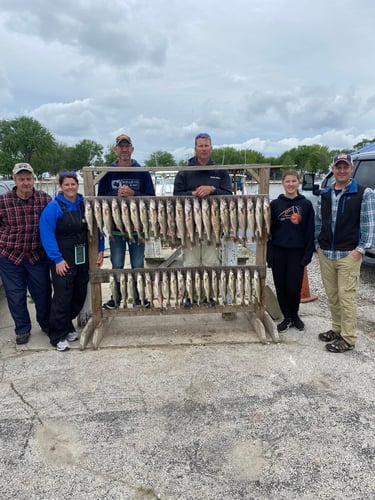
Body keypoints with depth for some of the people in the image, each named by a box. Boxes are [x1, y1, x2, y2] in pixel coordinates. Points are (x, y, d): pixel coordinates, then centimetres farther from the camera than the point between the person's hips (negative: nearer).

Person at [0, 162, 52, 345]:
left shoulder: (45, 199, -5)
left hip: (38, 255, 1)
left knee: (43, 293, 11)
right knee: (15, 296, 9)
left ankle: (46, 324, 34)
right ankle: (22, 329, 28)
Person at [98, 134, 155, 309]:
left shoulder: (143, 173, 2)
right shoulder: (108, 173, 4)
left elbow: (151, 197, -3)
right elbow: (101, 197, 0)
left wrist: (132, 193, -17)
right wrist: (117, 194, -17)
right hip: (115, 226, 1)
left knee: (138, 265, 9)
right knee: (117, 265, 9)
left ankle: (139, 296, 23)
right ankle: (116, 297, 23)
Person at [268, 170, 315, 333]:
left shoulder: (306, 204, 2)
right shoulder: (275, 204, 3)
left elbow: (310, 231, 1)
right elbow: (269, 230, 3)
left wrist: (308, 254, -6)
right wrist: (269, 254, -3)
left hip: (297, 252, -1)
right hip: (278, 252, 1)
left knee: (293, 288, -2)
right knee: (281, 287, 7)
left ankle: (295, 315, 25)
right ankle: (287, 318, 26)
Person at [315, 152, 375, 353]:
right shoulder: (325, 194, 11)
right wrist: (318, 244, 12)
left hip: (348, 254, -5)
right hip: (325, 254, 5)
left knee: (346, 296, -3)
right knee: (332, 295, 12)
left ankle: (348, 338, 6)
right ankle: (336, 329, 27)